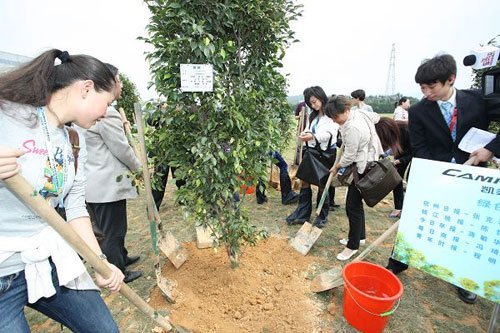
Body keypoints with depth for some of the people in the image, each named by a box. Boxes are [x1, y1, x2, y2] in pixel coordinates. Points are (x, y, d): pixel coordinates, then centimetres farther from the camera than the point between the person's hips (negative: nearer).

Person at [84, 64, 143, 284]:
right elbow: (122, 149, -16)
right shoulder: (107, 114, -21)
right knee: (113, 232, 6)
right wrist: (139, 168, 0)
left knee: (110, 228, 25)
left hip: (93, 182, 10)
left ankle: (121, 257, 45)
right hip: (108, 185, -10)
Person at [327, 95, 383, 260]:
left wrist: (336, 167, -2)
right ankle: (360, 236, 35)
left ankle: (353, 246, 10)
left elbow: (349, 156, -19)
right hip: (365, 164, 11)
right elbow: (376, 117, 21)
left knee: (353, 206, -4)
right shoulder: (358, 112, 2)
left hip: (361, 168, -11)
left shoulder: (352, 128, -27)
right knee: (356, 202, 19)